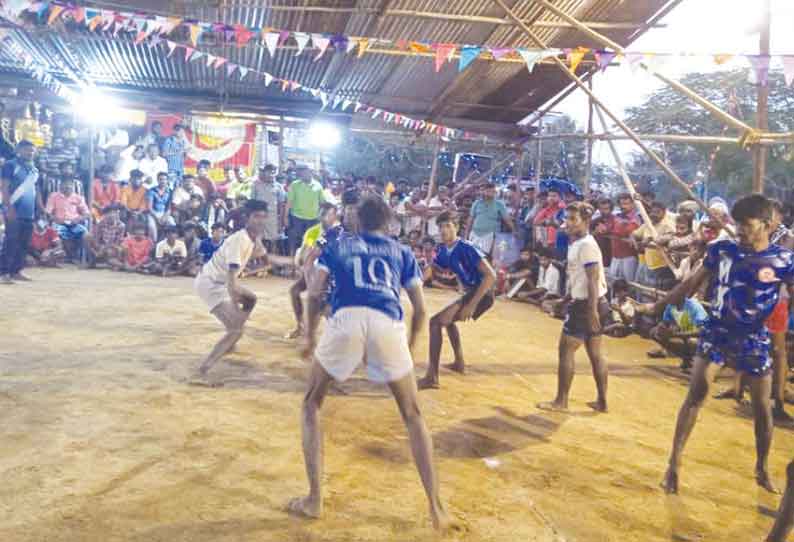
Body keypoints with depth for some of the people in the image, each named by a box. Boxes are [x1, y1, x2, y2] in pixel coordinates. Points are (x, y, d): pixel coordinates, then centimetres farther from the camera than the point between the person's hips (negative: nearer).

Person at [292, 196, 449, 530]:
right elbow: (420, 309, 23)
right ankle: (435, 507, 17)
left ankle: (314, 500, 20)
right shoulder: (402, 252, 28)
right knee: (412, 415, 20)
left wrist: (309, 337, 29)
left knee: (312, 404, 23)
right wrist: (410, 345, 39)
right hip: (388, 325, 1)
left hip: (346, 320, -1)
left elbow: (314, 294, 17)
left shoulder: (338, 246, 27)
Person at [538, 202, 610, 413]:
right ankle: (602, 401, 21)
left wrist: (592, 310, -26)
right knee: (595, 353, 13)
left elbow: (593, 279, -22)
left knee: (566, 350, -2)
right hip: (585, 303, 10)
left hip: (586, 304, -10)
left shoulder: (586, 244, -17)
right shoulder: (576, 243, 13)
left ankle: (561, 401, 6)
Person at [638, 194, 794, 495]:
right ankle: (674, 462, 2)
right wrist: (659, 304, 7)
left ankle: (762, 469, 33)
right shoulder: (721, 250, -2)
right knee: (696, 395, -6)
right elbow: (692, 283, 6)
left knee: (762, 406, 11)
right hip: (716, 332, 0)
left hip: (753, 340, 0)